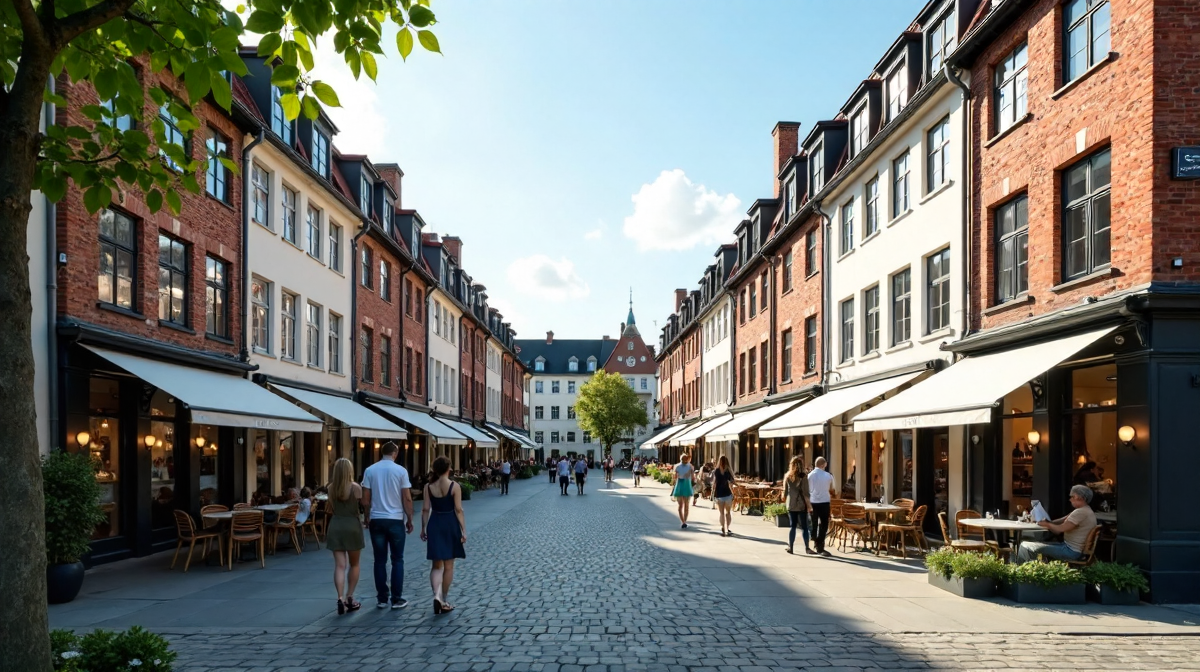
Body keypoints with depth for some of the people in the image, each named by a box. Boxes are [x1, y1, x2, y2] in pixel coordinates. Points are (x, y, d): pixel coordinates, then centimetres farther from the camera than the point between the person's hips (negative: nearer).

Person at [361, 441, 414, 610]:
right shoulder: (401, 471, -6)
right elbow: (407, 498, -7)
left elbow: (365, 499, 2)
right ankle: (397, 599, 6)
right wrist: (410, 520, 3)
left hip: (376, 520, 2)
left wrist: (368, 517, 16)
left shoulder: (370, 471, 0)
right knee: (397, 560, 6)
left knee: (380, 561, 8)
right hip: (396, 520, -2)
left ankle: (381, 599, 12)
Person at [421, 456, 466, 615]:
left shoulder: (428, 487, -1)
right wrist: (463, 530, -6)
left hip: (434, 525, 2)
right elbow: (458, 510, -10)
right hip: (450, 524, -2)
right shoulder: (454, 486, -8)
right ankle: (443, 601, 14)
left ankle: (437, 596, -12)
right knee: (448, 565, 9)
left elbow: (425, 509, 0)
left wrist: (423, 528, 10)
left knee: (436, 565, 10)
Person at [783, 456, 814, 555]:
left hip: (791, 505, 4)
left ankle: (790, 547, 11)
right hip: (801, 504, -4)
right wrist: (809, 506, -9)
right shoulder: (803, 476, -8)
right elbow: (805, 493, -11)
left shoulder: (787, 476, 4)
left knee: (793, 526, 11)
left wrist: (786, 502, 19)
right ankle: (807, 548, -2)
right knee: (804, 527, 0)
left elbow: (785, 491, 7)